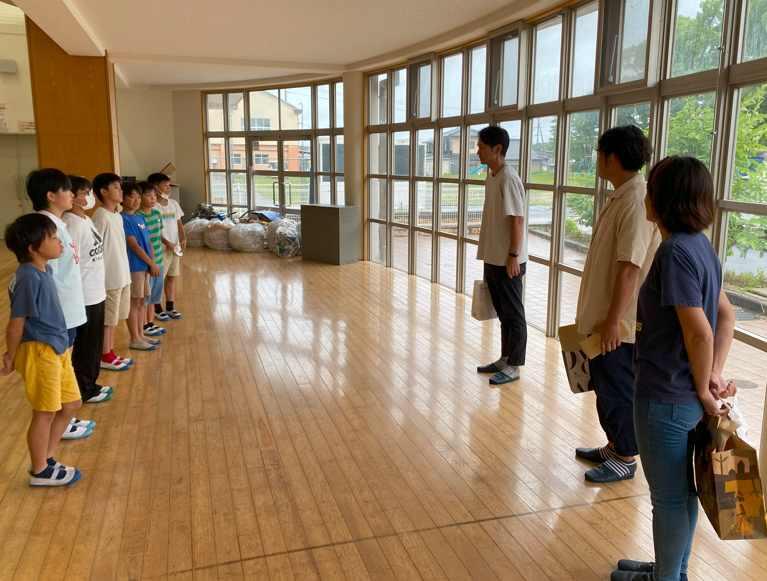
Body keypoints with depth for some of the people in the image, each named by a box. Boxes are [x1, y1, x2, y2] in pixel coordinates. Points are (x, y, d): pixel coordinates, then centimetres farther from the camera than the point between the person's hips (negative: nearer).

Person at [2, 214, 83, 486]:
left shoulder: (44, 270, 7)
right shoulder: (29, 277, -21)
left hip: (57, 349, 9)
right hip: (39, 352, -9)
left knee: (70, 404, 17)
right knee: (45, 412, 4)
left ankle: (46, 458, 33)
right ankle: (40, 471, 22)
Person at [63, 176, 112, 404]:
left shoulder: (86, 219, 9)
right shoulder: (72, 223, -19)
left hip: (96, 293, 9)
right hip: (84, 297, -9)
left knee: (94, 344, 18)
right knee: (84, 346, 5)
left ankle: (90, 384, 32)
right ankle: (84, 390, 19)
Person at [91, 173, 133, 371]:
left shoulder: (118, 216, 11)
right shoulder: (101, 216, -16)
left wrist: (125, 272, 16)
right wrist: (100, 279, -18)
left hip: (122, 275, 8)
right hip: (109, 277, -8)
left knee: (114, 318, 15)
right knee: (107, 319, 3)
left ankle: (111, 353, 26)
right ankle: (105, 357, 14)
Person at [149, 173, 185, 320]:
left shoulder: (173, 203, 8)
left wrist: (183, 239, -4)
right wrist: (167, 243, -21)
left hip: (176, 246, 7)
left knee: (172, 277, 12)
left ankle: (170, 307, 22)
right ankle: (158, 309, 12)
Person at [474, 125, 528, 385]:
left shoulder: (509, 179, -17)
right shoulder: (491, 177, 11)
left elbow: (517, 220, -19)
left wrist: (514, 256, -19)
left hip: (507, 261, -9)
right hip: (493, 259, 9)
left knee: (513, 314, 2)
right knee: (502, 312, 17)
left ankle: (514, 366, 11)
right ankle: (504, 359, 28)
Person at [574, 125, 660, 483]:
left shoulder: (636, 202, -21)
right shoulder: (619, 196, 10)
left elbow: (630, 269, -25)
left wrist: (613, 321, -23)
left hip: (619, 323, -9)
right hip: (602, 316, 9)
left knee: (618, 389, 5)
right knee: (605, 384, 19)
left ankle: (625, 459, 21)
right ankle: (614, 446, 35)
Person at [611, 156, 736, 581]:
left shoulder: (675, 251, -23)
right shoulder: (699, 245, 6)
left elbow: (699, 332, -25)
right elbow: (726, 315, 11)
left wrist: (703, 390, -12)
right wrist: (715, 375, 5)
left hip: (666, 397, -9)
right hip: (686, 396, 9)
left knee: (668, 497, 10)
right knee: (683, 490, 22)